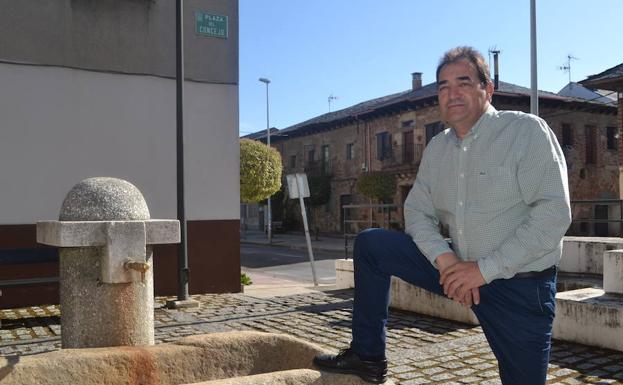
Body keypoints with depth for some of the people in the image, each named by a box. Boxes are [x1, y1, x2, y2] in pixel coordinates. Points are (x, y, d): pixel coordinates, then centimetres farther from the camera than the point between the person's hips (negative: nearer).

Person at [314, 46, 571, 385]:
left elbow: (553, 214, -20)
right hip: (459, 268, 5)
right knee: (369, 244, -3)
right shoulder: (436, 149, 6)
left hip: (520, 285, -5)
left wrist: (485, 269, -22)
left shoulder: (527, 131, -13)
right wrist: (444, 259, -14)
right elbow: (417, 211, 7)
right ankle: (366, 356, 6)